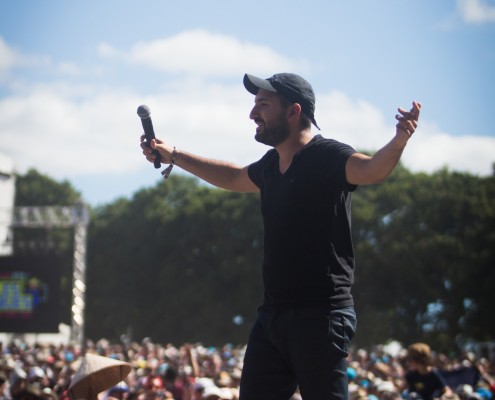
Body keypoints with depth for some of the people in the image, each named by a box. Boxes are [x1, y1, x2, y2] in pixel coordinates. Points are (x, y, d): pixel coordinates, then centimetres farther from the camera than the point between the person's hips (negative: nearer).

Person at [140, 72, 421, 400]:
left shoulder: (327, 157, -11)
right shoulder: (271, 166, 14)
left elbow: (372, 170, -31)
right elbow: (233, 178, 35)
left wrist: (398, 142, -53)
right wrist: (172, 155, 39)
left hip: (320, 317, -9)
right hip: (273, 313, 9)